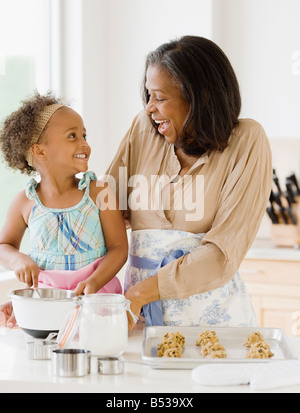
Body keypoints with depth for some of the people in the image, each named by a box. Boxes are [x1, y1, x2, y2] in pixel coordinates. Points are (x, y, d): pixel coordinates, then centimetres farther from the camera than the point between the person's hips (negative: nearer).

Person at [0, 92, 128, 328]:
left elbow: (119, 248, -2)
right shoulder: (25, 203, 2)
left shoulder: (98, 193, -2)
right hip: (44, 295, 2)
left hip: (96, 293, -2)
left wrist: (94, 282, -17)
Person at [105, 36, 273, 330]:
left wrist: (140, 293, -14)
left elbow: (223, 253, -11)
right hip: (141, 313, 3)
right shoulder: (145, 128, 7)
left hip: (212, 312, -3)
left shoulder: (246, 141, -5)